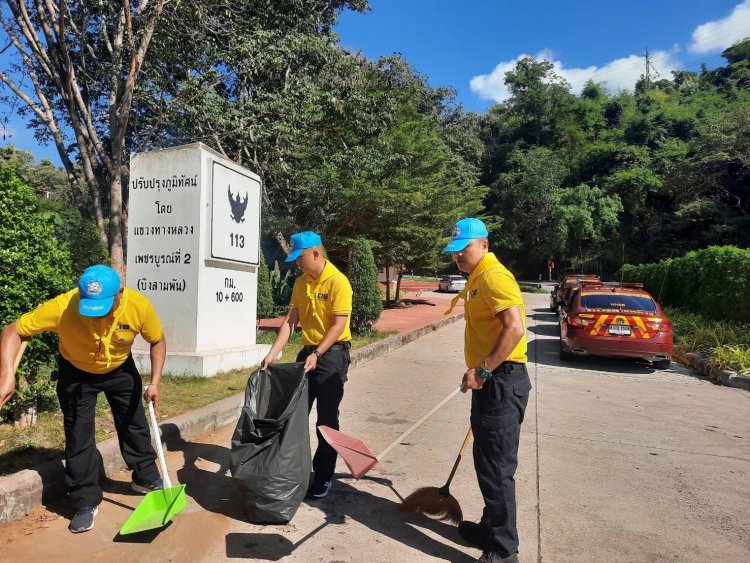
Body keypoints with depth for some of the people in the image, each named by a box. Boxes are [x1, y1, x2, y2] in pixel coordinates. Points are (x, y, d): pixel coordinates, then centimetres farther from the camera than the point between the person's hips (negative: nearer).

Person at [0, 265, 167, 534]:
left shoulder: (139, 305, -32)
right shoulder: (62, 306, -37)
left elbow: (157, 341, -14)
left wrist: (154, 382, -22)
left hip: (120, 369, 2)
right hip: (76, 373, -1)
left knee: (134, 425, 12)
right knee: (78, 436, -1)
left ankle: (146, 478, 33)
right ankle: (86, 503, 14)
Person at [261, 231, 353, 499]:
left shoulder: (338, 282, -15)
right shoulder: (300, 283, 5)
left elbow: (338, 325, -18)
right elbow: (290, 321, 3)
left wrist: (317, 355, -23)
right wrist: (273, 353, -5)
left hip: (332, 354, -7)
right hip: (307, 351, 7)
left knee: (326, 420, 1)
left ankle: (324, 478, 15)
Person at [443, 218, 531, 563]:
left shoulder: (493, 276, -16)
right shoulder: (477, 279, 15)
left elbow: (515, 328, -28)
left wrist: (482, 370, -26)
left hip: (501, 381, -10)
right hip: (489, 382, 10)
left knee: (497, 466, -1)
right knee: (486, 461, 20)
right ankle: (491, 528, 37)